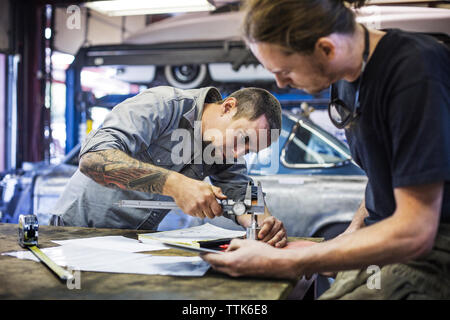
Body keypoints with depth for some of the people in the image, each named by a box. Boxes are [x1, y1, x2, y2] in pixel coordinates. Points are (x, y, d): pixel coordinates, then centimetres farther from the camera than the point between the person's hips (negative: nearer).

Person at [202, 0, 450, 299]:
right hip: (386, 243, 7)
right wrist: (350, 235, 3)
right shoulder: (344, 77, 4)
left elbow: (414, 232, -24)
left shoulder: (416, 75, -22)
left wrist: (282, 263, -22)